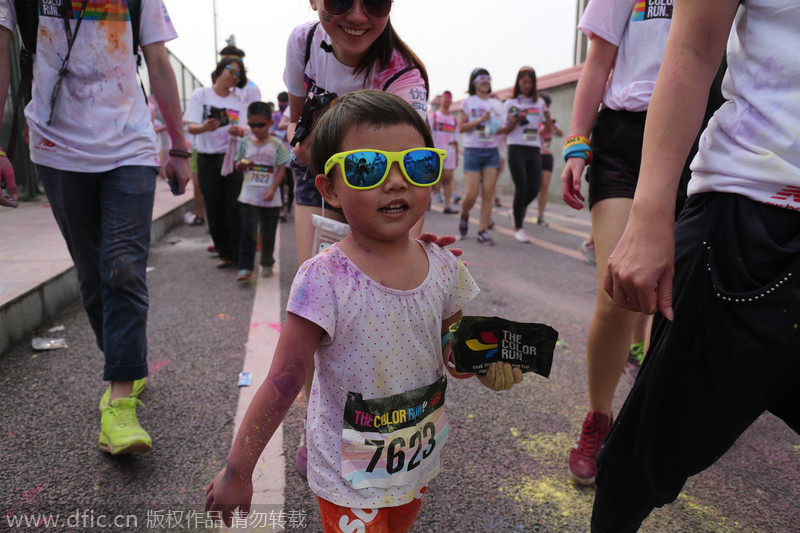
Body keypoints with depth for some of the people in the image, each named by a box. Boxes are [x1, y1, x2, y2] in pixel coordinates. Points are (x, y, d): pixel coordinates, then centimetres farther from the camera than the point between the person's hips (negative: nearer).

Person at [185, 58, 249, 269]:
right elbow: (191, 126, -6)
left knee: (234, 208, -7)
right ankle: (225, 253, 15)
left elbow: (244, 129, 0)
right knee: (214, 210, 3)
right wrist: (204, 127, -30)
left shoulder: (238, 99, 9)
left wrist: (239, 131, -25)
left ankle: (239, 253, 4)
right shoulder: (200, 94, 2)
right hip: (208, 159, 0)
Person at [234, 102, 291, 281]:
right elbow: (238, 166, 13)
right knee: (248, 233, -5)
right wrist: (242, 165, -11)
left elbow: (281, 170, -3)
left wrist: (272, 189, -14)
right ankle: (245, 268, -6)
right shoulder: (245, 143, 6)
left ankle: (267, 264, 27)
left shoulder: (276, 145, -1)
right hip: (249, 196, 1)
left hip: (270, 199, -1)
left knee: (269, 233, 10)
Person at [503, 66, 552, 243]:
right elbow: (506, 129, 1)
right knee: (521, 187, -9)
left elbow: (549, 127, 11)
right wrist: (517, 119, -16)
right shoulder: (510, 103, 5)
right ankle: (518, 228, 2)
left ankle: (518, 210, 28)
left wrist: (547, 113, -7)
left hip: (534, 150, 3)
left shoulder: (539, 102, 13)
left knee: (534, 188, -3)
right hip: (517, 149, -3)